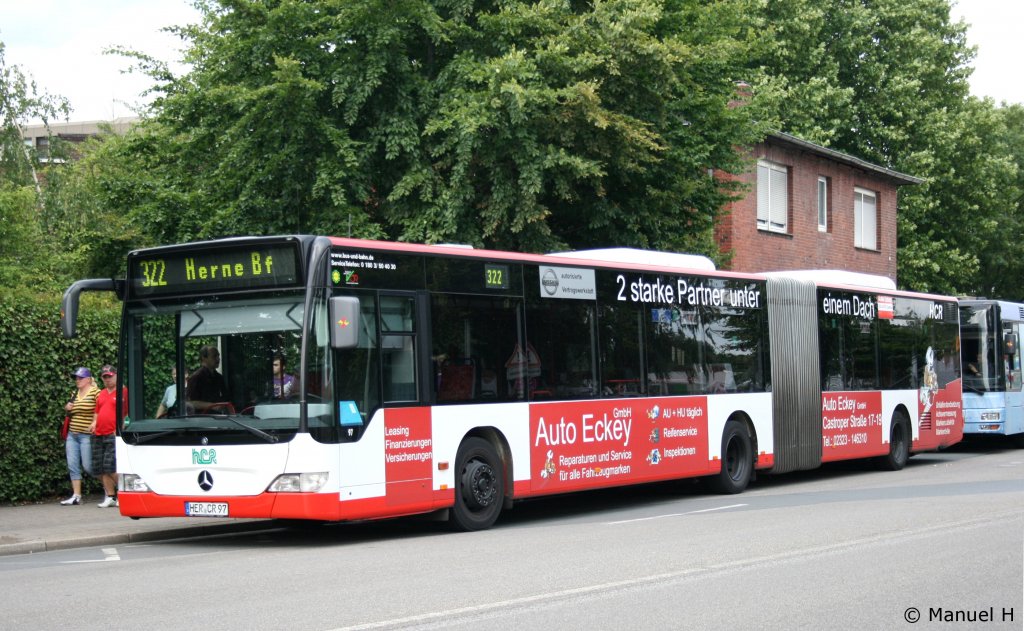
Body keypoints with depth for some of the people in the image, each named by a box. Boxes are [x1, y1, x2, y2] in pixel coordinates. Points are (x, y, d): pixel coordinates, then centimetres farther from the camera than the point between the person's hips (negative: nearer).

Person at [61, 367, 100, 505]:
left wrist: (94, 424, -25)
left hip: (87, 435, -7)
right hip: (72, 434, 7)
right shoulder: (75, 393, 16)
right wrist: (67, 409, 6)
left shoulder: (95, 392, -6)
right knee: (72, 466, 1)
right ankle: (76, 496, 2)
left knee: (88, 466, -7)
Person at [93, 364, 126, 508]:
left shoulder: (123, 391, -4)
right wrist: (94, 423, 10)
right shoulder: (101, 394, 18)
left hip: (114, 435, -8)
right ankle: (110, 497, 12)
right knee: (99, 468, 5)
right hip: (98, 435, 8)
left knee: (110, 467, -15)